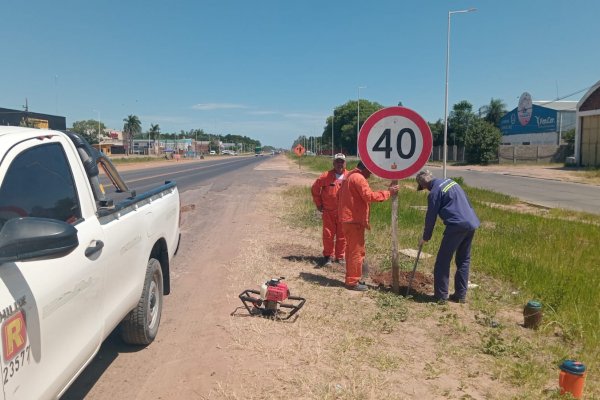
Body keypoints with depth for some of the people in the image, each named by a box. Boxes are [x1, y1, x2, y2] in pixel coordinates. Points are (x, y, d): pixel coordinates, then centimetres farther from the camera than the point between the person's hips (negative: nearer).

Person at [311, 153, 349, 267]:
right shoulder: (326, 176, -7)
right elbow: (315, 189, 3)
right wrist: (318, 204, 4)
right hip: (328, 212, -1)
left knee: (342, 235, 8)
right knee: (328, 234, 4)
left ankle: (340, 256, 22)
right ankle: (328, 256, 17)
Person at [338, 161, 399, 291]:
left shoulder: (350, 176, 19)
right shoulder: (358, 178, -15)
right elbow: (369, 196, -25)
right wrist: (388, 192, -19)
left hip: (348, 219, 10)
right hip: (354, 220, -10)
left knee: (352, 250, 16)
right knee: (357, 251, -4)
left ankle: (351, 278, 23)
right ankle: (352, 282, 1)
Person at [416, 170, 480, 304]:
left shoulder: (434, 192, -8)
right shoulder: (449, 181, 15)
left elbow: (431, 217, -3)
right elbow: (465, 200, 21)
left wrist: (425, 237, 9)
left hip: (457, 226, -9)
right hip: (472, 223, 9)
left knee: (442, 261, 2)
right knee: (464, 260, 16)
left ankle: (441, 296, 6)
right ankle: (461, 295, 21)